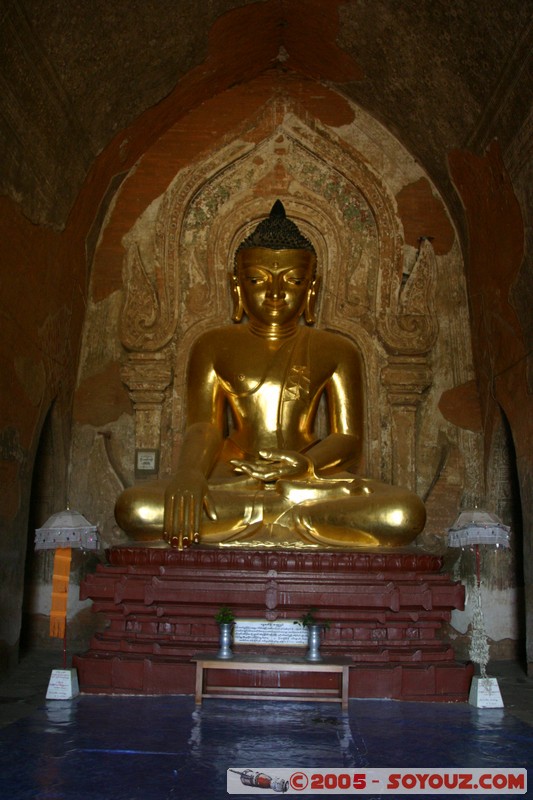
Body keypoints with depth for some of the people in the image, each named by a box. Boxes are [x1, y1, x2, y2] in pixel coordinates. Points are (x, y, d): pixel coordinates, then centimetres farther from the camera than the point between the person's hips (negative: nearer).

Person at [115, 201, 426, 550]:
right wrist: (189, 472, -27)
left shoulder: (336, 351, 12)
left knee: (405, 514, -30)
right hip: (230, 478, 1)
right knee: (135, 508, -30)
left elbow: (349, 439, 4)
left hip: (313, 479, 0)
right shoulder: (214, 346, 12)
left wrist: (305, 463, -22)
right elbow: (203, 427, -1)